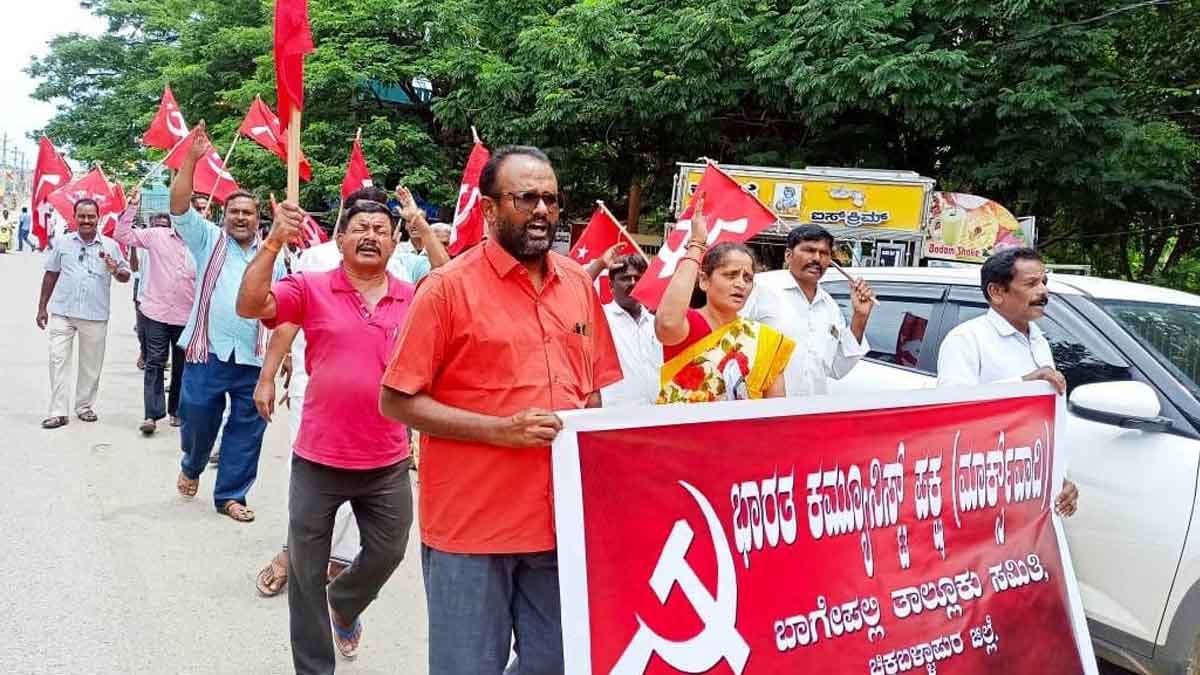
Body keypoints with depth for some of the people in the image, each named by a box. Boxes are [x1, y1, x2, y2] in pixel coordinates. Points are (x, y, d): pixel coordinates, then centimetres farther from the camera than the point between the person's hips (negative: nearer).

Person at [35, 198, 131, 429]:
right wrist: (42, 307, 10)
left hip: (95, 315, 0)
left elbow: (125, 276, 8)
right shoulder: (63, 243, 5)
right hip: (62, 312, 0)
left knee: (91, 363, 8)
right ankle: (58, 412, 0)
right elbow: (50, 275, 11)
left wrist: (116, 271, -16)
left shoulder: (110, 246, 3)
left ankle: (84, 405, 23)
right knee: (58, 359, -3)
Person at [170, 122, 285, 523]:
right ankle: (191, 467, 38)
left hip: (255, 358, 2)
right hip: (209, 352, -2)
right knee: (198, 419, 7)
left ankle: (230, 495, 17)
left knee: (247, 429, 5)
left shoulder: (272, 256, 12)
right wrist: (192, 157, -18)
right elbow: (179, 206, -9)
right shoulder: (209, 240, 5)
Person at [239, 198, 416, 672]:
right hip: (318, 460, -2)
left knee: (387, 553, 21)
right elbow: (250, 306, -19)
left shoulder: (415, 298, 1)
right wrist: (274, 242, -28)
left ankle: (343, 606, 55)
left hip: (387, 464, 2)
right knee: (307, 571, 11)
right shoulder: (311, 288, -7)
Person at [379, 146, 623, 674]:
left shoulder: (579, 283, 7)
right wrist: (499, 430, -18)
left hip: (561, 521, 5)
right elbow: (396, 401, -10)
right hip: (471, 525, -5)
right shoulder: (448, 286, -9)